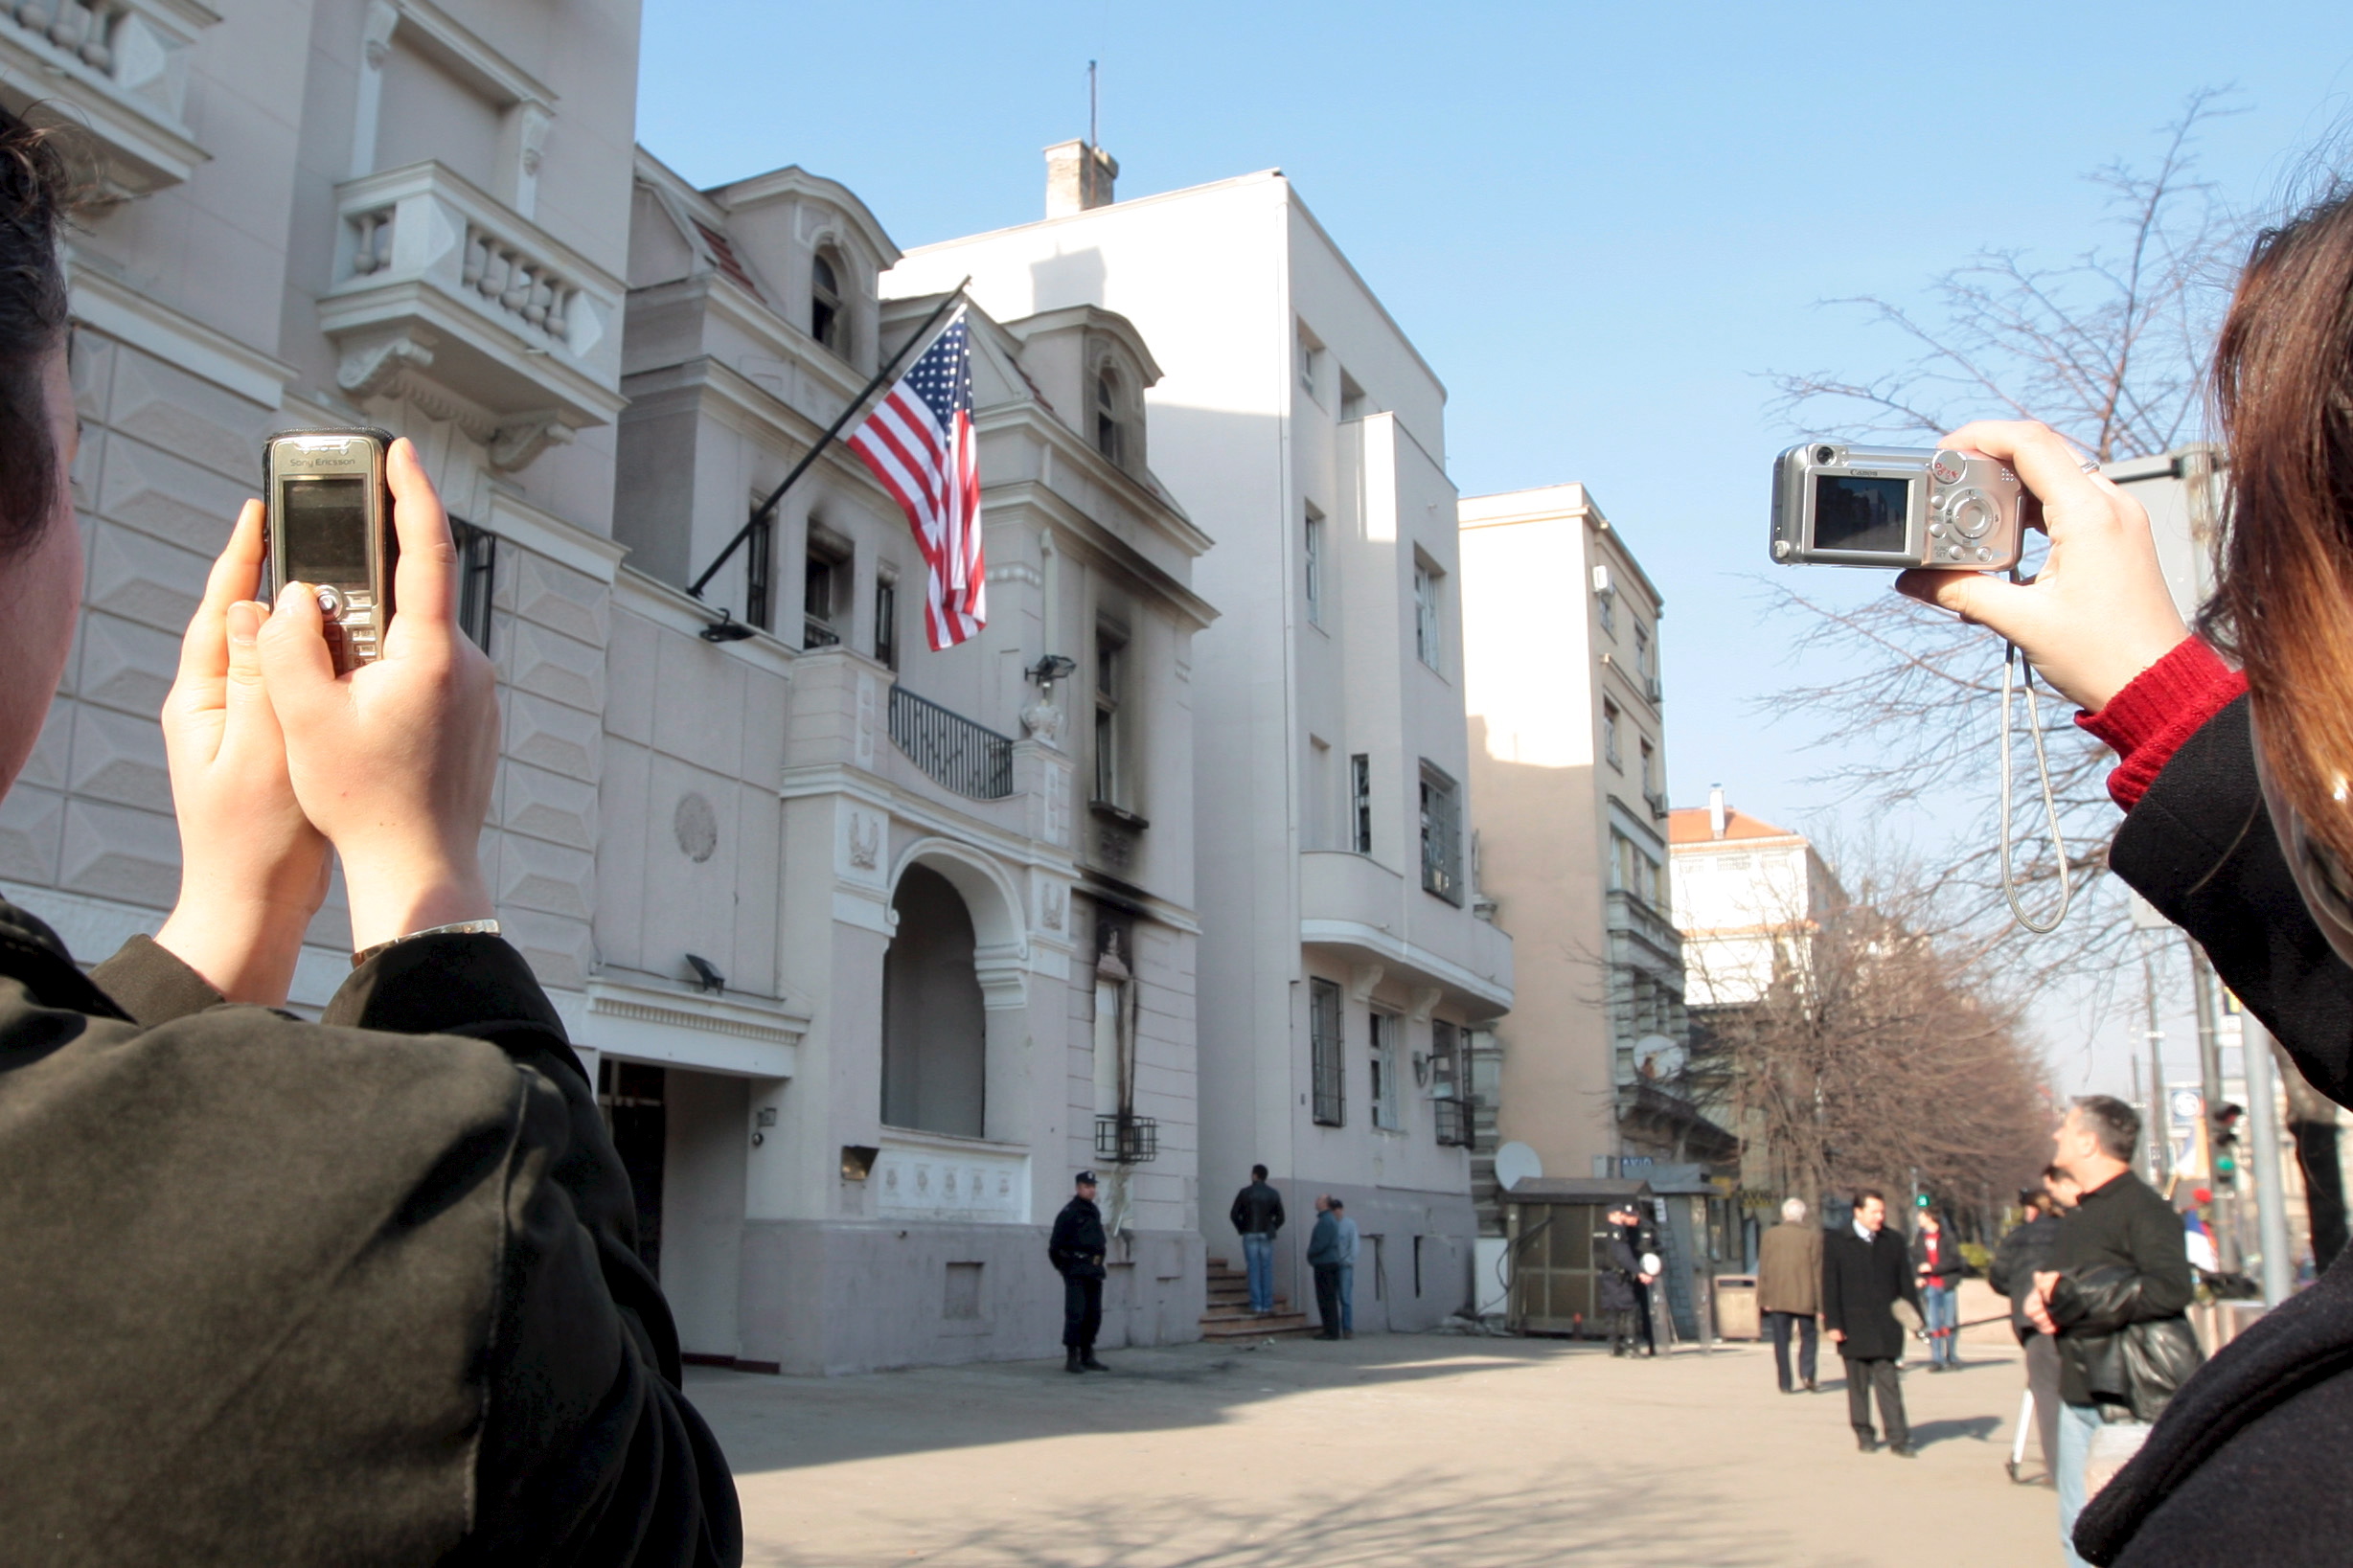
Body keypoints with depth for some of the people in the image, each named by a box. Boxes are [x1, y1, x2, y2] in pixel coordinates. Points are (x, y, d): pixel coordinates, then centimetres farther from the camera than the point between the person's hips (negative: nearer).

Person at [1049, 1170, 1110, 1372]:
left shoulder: (1095, 1212, 16)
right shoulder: (1069, 1212, -9)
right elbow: (1055, 1244, -10)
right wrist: (1063, 1266, -4)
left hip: (1094, 1271, 8)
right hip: (1076, 1272, -8)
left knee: (1094, 1316, 10)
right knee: (1076, 1314, -10)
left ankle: (1087, 1357, 18)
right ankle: (1071, 1358, -7)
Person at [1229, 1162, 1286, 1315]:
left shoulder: (1245, 1192, -3)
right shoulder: (1273, 1194, 4)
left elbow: (1233, 1214, -3)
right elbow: (1280, 1217, 4)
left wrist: (1241, 1229, 9)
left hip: (1250, 1235, -2)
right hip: (1267, 1236, 2)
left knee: (1254, 1270, 0)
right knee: (1267, 1271, 4)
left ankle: (1257, 1305, -3)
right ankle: (1267, 1306, 3)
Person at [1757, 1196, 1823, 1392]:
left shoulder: (1770, 1235, 2)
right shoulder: (1813, 1235, -2)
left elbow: (1763, 1270, 1)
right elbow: (1818, 1270, -3)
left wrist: (1762, 1299, 5)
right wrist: (1821, 1302, 1)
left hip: (1777, 1298, 1)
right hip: (1804, 1297, -1)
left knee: (1781, 1342, 6)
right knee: (1807, 1337, 13)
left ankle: (1785, 1383, 3)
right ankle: (1807, 1373, -6)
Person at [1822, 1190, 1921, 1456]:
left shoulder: (1892, 1241, 9)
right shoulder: (1835, 1242, 0)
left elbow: (1906, 1283, 10)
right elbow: (1830, 1287, -2)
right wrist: (1832, 1324, -8)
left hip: (1886, 1327, 1)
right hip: (1853, 1327, -1)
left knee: (1888, 1381, -5)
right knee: (1858, 1383, 7)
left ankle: (1898, 1438, -4)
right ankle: (1864, 1434, 18)